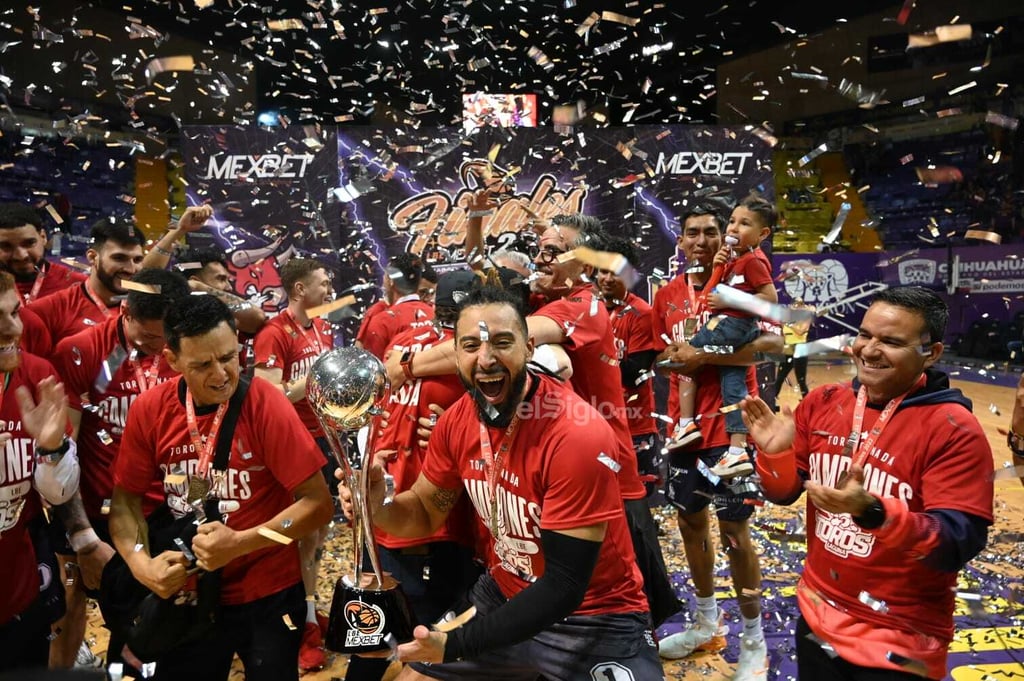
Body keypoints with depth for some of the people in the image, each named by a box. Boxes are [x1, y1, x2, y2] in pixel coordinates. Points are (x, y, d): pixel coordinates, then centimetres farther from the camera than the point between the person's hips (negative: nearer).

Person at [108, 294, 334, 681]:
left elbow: (318, 504, -19)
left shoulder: (265, 404, -20)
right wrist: (141, 562, -14)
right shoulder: (150, 409, -9)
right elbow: (126, 498, 2)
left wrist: (239, 543, -26)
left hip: (268, 595, -3)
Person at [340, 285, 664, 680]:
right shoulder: (457, 421, -10)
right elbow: (426, 512, 5)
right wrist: (377, 507, -17)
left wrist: (456, 645, -24)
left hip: (593, 618, -5)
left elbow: (565, 585, -25)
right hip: (504, 597, 6)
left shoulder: (577, 435, -29)